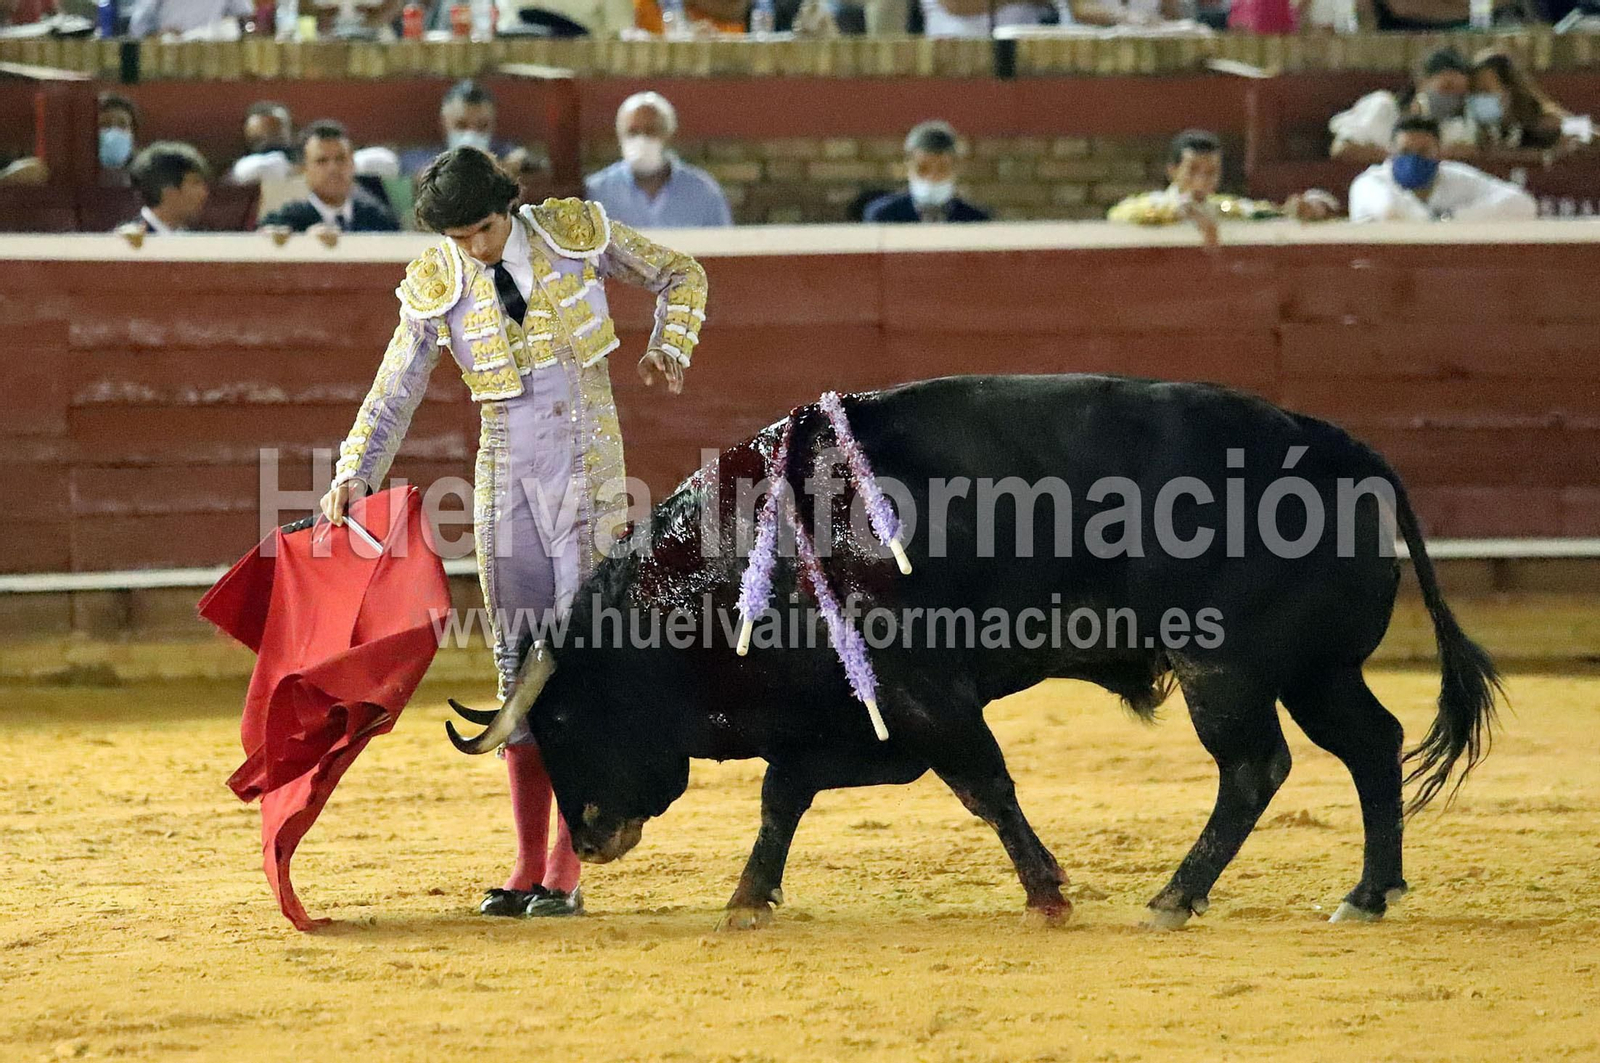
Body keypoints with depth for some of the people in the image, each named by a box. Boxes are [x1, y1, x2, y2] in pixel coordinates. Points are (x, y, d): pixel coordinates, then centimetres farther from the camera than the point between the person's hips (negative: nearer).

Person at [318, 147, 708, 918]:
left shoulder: (574, 232, -5)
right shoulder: (436, 289, -3)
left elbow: (681, 277, 9)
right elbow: (393, 396, 0)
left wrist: (668, 352, -8)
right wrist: (353, 477, -14)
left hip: (588, 471, -2)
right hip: (506, 477, 2)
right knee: (519, 665, 3)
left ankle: (566, 874, -5)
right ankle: (527, 870, 10)